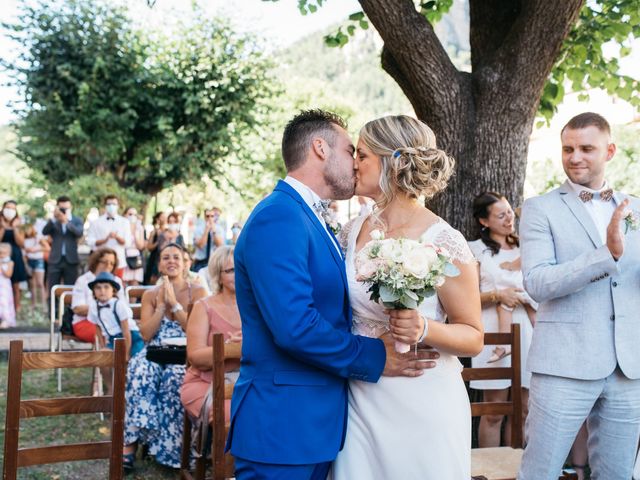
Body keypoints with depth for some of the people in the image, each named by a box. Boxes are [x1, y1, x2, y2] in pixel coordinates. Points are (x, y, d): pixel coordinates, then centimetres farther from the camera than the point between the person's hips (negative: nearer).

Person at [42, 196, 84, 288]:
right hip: (55, 260, 1)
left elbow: (79, 233, -13)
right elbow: (44, 232, -9)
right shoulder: (53, 221, 8)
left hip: (71, 260, -1)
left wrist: (66, 221, -23)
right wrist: (54, 219, -20)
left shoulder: (77, 220, 6)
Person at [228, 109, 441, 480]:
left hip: (316, 422, 9)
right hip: (283, 425, -9)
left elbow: (334, 314, 12)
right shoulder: (278, 218, -17)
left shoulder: (313, 221, 14)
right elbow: (295, 326, -26)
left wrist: (398, 323, -8)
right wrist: (375, 358, -13)